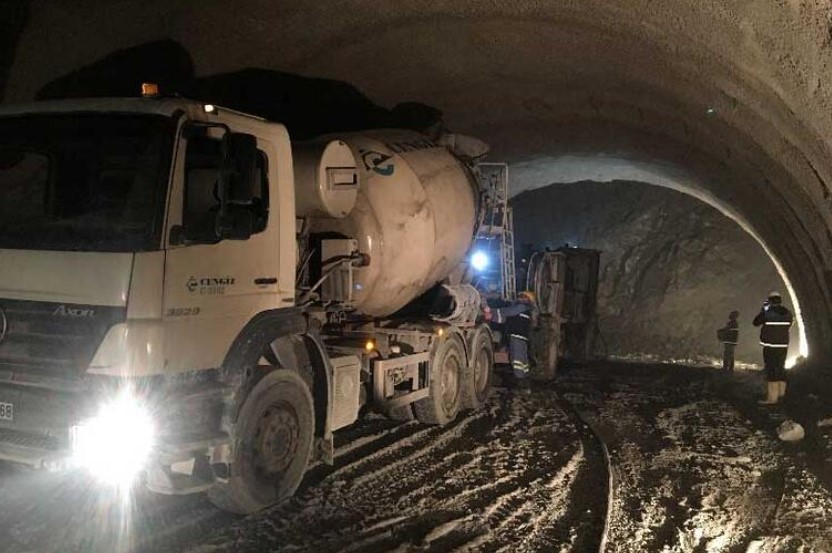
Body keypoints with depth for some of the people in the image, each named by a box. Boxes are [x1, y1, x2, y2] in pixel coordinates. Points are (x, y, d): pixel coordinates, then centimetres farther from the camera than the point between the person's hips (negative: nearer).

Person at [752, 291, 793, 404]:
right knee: (780, 369, 17)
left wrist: (763, 309, 10)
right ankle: (781, 393, 27)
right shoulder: (788, 313, 3)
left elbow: (756, 322, 2)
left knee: (771, 370, -5)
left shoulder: (767, 312, -12)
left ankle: (772, 397, -8)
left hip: (770, 346, -6)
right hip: (783, 345, 6)